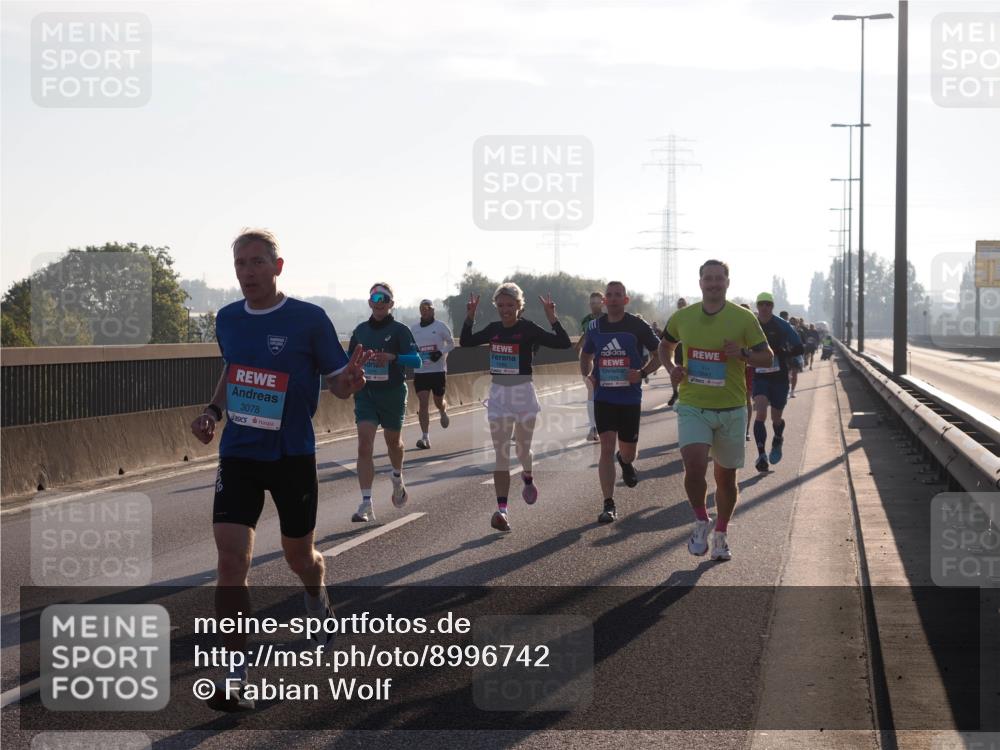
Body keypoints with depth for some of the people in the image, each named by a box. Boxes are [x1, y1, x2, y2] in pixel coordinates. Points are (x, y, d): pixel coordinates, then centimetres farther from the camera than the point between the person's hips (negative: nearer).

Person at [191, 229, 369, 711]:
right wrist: (213, 411, 7)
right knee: (232, 558, -12)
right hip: (238, 454, 2)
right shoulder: (227, 320, 4)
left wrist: (351, 381, -28)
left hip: (292, 455, -2)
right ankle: (235, 674, -7)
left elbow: (337, 383, -4)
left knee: (299, 555, 13)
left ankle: (318, 605, 50)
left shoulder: (309, 319, -10)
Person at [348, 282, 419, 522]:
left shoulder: (399, 330, -4)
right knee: (364, 446, -11)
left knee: (393, 441, 16)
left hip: (392, 393, -2)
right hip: (365, 393, 2)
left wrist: (392, 357, -31)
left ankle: (398, 480, 49)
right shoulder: (361, 330, 8)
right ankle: (366, 504, -15)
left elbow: (416, 359, -15)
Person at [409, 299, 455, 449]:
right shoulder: (413, 328, 7)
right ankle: (425, 438, -10)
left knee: (438, 401, 10)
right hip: (420, 371, 2)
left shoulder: (440, 327, -3)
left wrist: (441, 353, -13)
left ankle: (443, 412, 50)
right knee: (423, 403, -9)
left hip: (438, 370, -2)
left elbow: (451, 343, 4)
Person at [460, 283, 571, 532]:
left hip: (523, 392, -3)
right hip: (498, 393, 3)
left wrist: (551, 318, -23)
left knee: (523, 448, 12)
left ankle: (528, 478, 48)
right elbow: (465, 342, 17)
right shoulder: (494, 329, 6)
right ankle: (501, 509, -10)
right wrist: (470, 317, 6)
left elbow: (564, 343, -15)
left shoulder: (528, 329, -9)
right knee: (501, 453, -4)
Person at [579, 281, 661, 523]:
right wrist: (587, 374, 1)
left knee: (628, 453, 10)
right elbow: (586, 355, 21)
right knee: (606, 448, -10)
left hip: (630, 397, -1)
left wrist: (643, 372, -13)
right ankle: (609, 505, -9)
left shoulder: (637, 325, -4)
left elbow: (659, 354, 4)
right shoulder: (595, 327, 4)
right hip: (603, 397, 1)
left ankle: (624, 461, 50)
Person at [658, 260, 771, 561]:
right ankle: (701, 522, 3)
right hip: (693, 407, 0)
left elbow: (767, 355, 1)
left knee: (726, 476, 10)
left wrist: (743, 353, -18)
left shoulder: (743, 318, -3)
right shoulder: (682, 317, 2)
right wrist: (671, 368, 2)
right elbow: (665, 346, 21)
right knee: (694, 466, -21)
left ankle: (720, 535, 29)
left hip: (731, 409, 0)